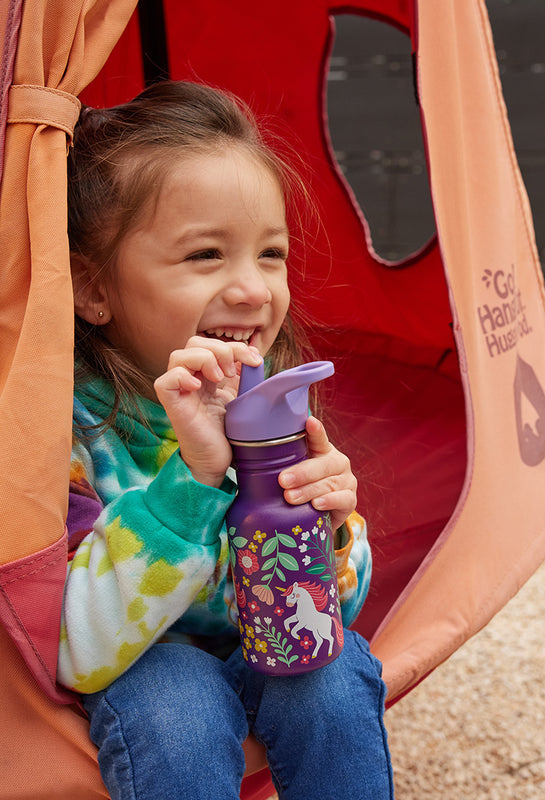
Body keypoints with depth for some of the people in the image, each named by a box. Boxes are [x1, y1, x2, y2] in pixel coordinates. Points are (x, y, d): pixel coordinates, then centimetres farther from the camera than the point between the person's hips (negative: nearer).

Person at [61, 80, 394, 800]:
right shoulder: (65, 422, -25)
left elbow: (332, 608, -4)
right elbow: (80, 653, -32)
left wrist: (326, 531, -28)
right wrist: (194, 475, -42)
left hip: (263, 655, 3)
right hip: (125, 678, -3)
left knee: (335, 680, -25)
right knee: (174, 697, -32)